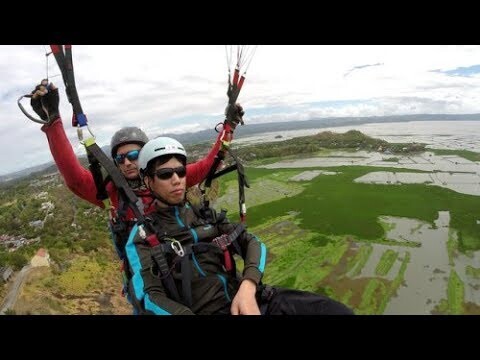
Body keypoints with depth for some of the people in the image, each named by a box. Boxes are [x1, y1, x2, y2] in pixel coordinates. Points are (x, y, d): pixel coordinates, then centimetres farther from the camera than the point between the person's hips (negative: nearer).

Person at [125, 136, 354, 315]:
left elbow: (252, 244, 7)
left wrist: (247, 287, -11)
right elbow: (148, 298, -8)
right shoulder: (142, 237, 4)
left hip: (250, 299, 5)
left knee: (338, 311, -13)